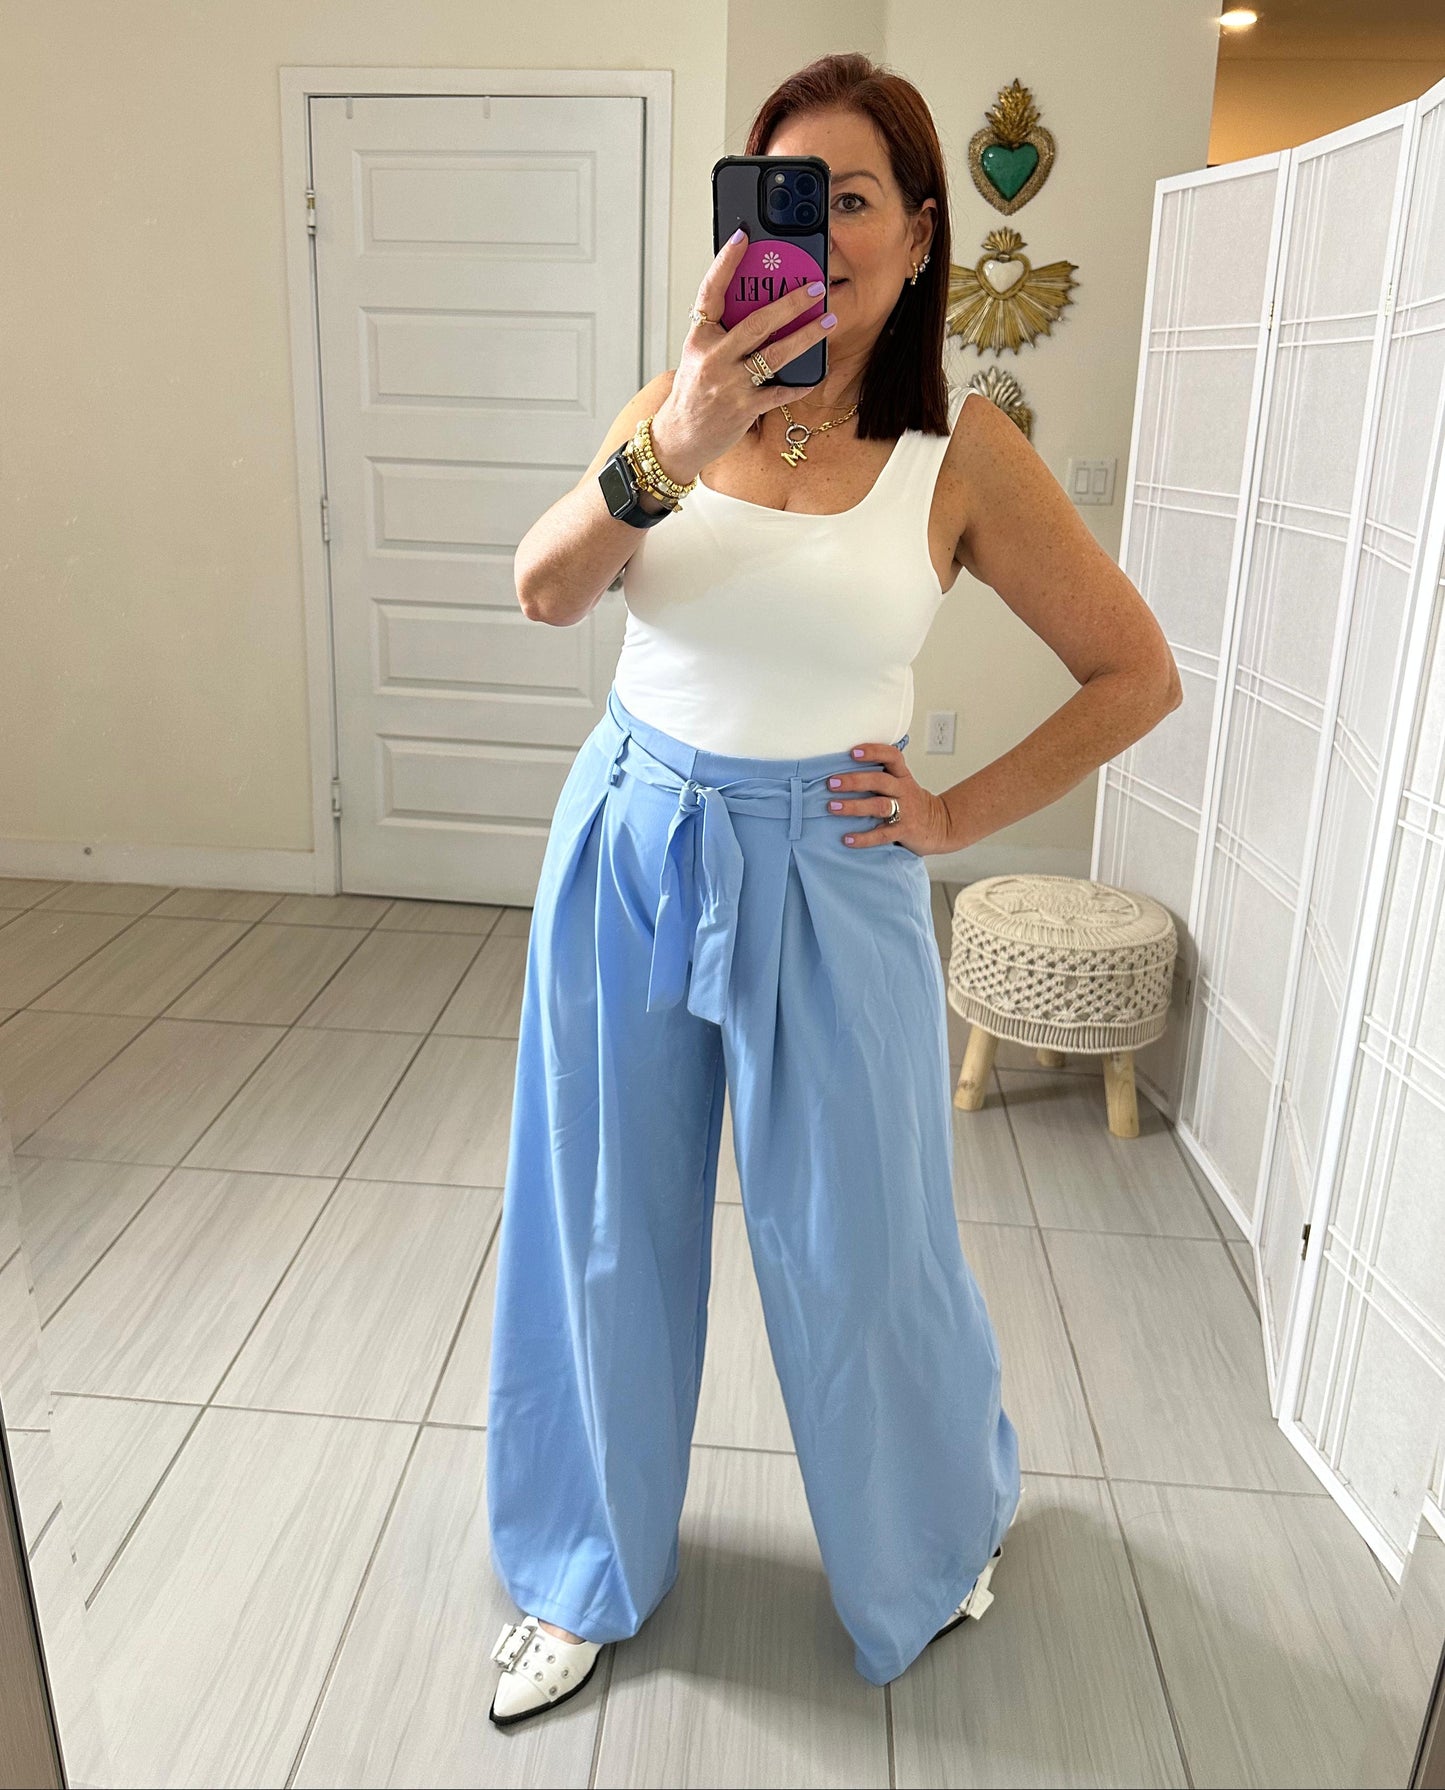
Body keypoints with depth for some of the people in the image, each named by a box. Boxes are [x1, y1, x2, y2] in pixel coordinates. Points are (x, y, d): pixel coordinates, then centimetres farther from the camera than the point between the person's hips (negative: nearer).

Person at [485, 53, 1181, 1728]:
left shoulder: (961, 451, -6)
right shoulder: (683, 395, 1)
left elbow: (1138, 672, -1)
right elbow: (543, 592, -15)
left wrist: (962, 814, -5)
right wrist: (670, 448, -32)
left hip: (825, 881, -2)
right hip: (629, 848, 3)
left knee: (855, 1243, 13)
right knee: (609, 1231, 14)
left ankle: (938, 1525, 47)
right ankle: (590, 1570, 40)